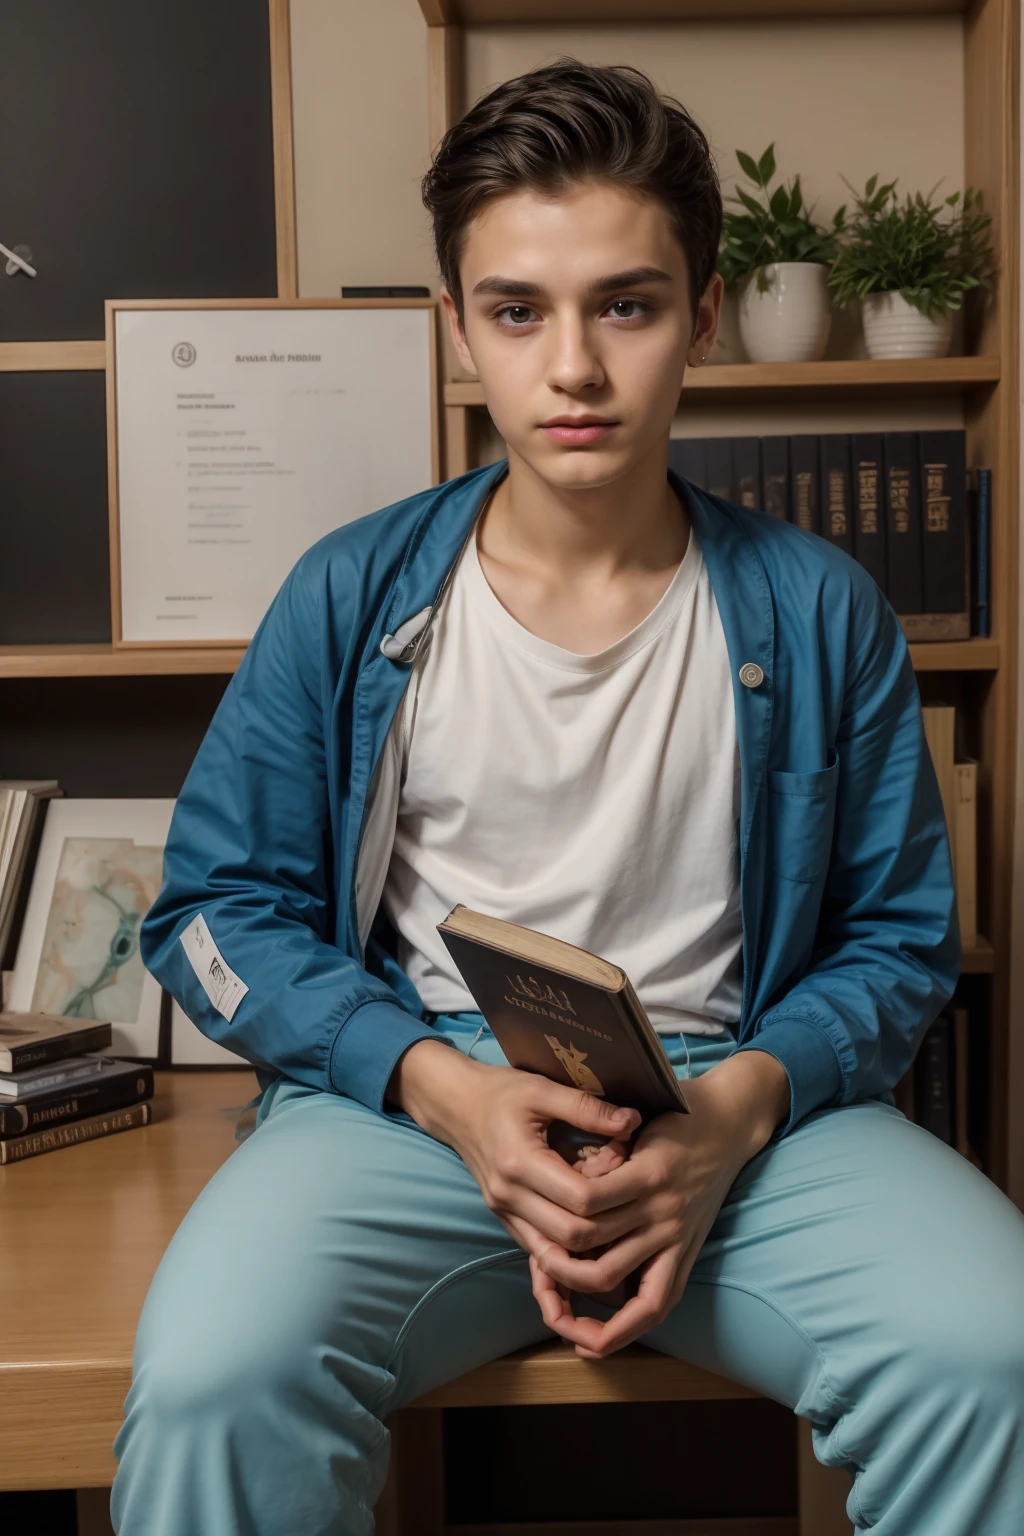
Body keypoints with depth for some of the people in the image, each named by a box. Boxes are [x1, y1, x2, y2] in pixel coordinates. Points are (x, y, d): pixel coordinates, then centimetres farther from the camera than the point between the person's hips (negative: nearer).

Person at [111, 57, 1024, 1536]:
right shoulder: (351, 599, 2)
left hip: (743, 1099, 1)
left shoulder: (818, 613, 3)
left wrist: (738, 1106, -13)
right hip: (411, 1094, 0)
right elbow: (215, 907, 3)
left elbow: (898, 938, 7)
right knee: (211, 1382, -30)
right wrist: (442, 1084, -13)